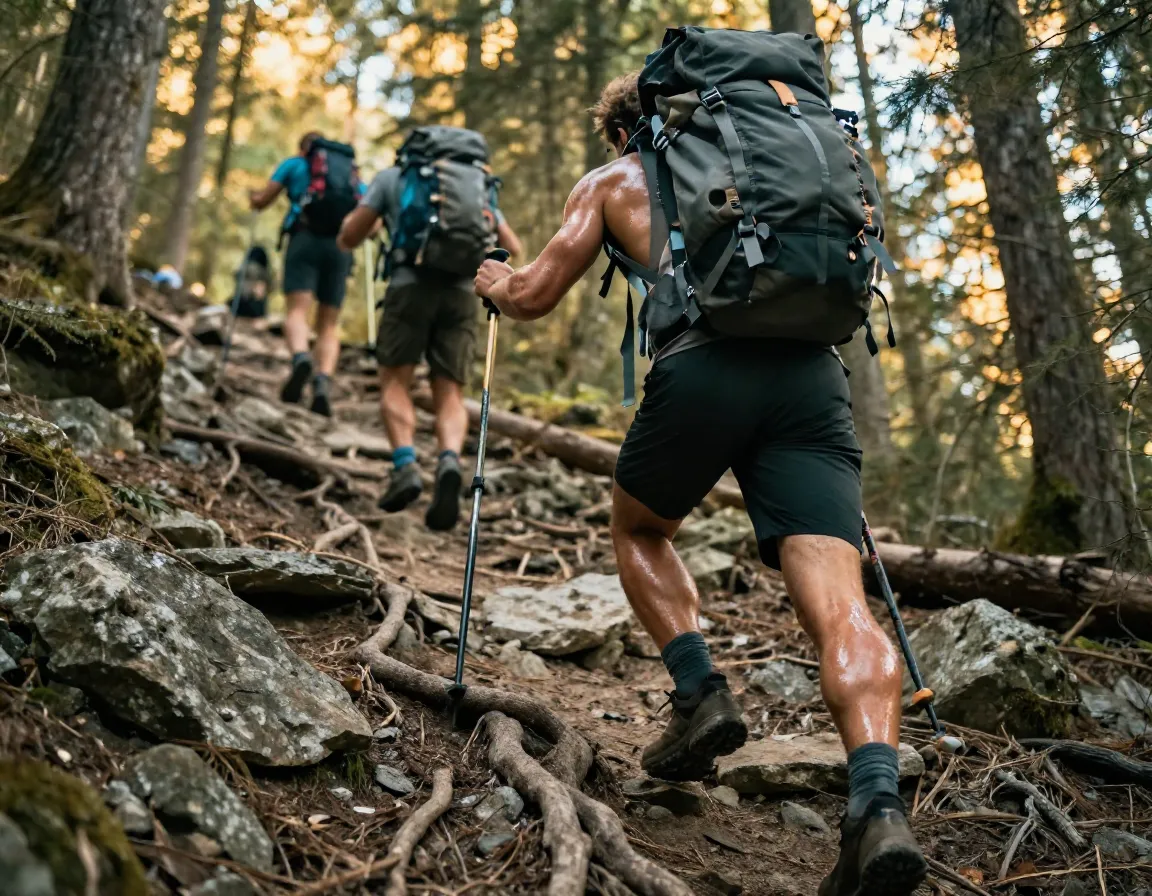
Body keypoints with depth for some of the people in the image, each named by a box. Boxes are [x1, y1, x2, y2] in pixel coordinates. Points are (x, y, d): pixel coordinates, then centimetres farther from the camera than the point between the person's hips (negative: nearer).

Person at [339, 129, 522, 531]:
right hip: (462, 293, 2)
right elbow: (513, 248, 24)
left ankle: (405, 466, -15)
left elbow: (348, 238, 15)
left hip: (411, 285, -2)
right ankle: (449, 465, -25)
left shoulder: (392, 175, 19)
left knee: (395, 383, 8)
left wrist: (363, 220, 37)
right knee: (449, 396, 3)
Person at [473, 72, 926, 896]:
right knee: (837, 602, -7)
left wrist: (493, 282, 40)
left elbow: (535, 298, 19)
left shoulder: (612, 180, 23)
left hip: (704, 366, -3)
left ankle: (701, 691, 7)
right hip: (812, 371, 3)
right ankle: (879, 803, -27)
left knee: (638, 531, 25)